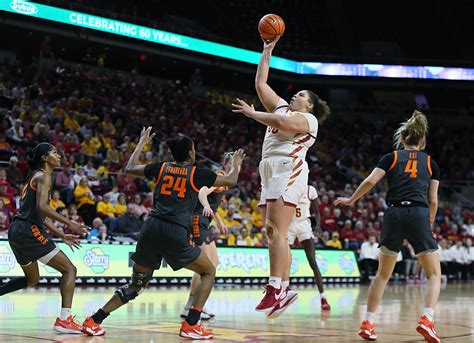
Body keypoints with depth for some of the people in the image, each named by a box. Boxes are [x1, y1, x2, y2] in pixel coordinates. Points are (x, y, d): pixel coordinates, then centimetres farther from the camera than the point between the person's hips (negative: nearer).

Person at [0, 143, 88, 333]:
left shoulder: (34, 177, 23)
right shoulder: (43, 176, -6)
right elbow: (42, 206, -22)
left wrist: (62, 236, 25)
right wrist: (69, 223, -22)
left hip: (16, 232, 10)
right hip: (29, 231, -10)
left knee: (32, 280, 27)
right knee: (69, 269, -7)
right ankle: (64, 319, -18)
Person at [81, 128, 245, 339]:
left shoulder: (161, 168, 15)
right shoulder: (196, 173, 6)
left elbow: (129, 169, 30)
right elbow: (230, 181, 19)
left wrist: (142, 143, 42)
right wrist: (236, 164, 40)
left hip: (151, 229, 5)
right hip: (175, 234, -5)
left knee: (136, 284, 19)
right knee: (208, 272, 14)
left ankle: (93, 321, 13)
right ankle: (190, 325, 1)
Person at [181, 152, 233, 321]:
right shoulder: (219, 176, -10)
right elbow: (202, 193, -27)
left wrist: (220, 223, 35)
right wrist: (206, 206, -47)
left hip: (203, 222, 11)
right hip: (197, 220, -11)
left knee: (214, 263, 14)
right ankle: (189, 308, -11)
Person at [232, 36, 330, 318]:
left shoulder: (307, 118, 3)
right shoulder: (283, 107, 27)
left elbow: (280, 123, -17)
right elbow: (261, 84, 29)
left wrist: (252, 113, -8)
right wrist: (267, 52, 30)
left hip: (289, 170, -9)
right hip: (270, 173, 9)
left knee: (276, 231, -20)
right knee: (273, 232, 1)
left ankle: (275, 290, -26)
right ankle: (285, 289, 1)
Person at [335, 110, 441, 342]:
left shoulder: (391, 158, 15)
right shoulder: (431, 163, 17)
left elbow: (370, 181, 1)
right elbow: (433, 200, 12)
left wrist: (351, 200, 15)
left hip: (393, 215, 1)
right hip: (418, 216, -1)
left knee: (383, 274, 17)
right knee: (434, 274, 10)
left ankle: (367, 323, 12)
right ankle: (427, 320, -12)